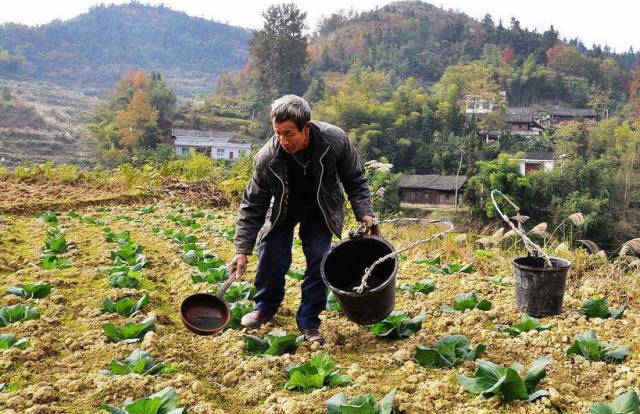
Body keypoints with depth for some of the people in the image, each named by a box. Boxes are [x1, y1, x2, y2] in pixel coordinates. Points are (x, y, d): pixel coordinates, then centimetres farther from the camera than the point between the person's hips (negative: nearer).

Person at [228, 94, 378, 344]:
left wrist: (364, 213, -22)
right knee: (271, 255, -9)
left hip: (320, 210, 1)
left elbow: (355, 180, -11)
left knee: (319, 259, -9)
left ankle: (309, 321, 7)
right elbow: (252, 205, -20)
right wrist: (243, 251, -22)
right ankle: (266, 307, 20)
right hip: (283, 208, 0)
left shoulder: (335, 140, -30)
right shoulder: (267, 158, -31)